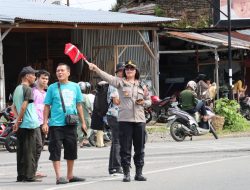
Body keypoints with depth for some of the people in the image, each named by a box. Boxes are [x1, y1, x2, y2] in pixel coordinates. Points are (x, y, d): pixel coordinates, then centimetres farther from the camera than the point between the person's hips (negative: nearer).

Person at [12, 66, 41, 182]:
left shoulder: (17, 89, 16)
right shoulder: (28, 89, -11)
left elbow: (14, 107, 19)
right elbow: (24, 106, -18)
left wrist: (18, 119, 10)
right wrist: (19, 120, -11)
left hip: (20, 125, 8)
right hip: (29, 124, -8)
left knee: (21, 150, 10)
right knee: (29, 150, -5)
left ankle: (21, 175, 12)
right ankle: (29, 175, -6)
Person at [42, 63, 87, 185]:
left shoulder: (75, 87, 8)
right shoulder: (52, 88, 0)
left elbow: (79, 105, 14)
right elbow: (47, 106, 2)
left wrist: (83, 122, 13)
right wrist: (45, 123, -5)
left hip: (71, 124, 3)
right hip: (56, 124, -3)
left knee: (72, 150, 10)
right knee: (55, 151, -6)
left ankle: (70, 176, 22)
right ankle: (59, 177, -4)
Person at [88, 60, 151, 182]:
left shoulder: (141, 85, 13)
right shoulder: (120, 82, 3)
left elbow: (149, 102, 20)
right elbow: (107, 77, -13)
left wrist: (143, 102, -4)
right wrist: (96, 69, -29)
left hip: (139, 119, 3)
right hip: (124, 120, -3)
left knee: (140, 148, 6)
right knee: (125, 148, -2)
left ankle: (139, 173, 15)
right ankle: (126, 173, 5)